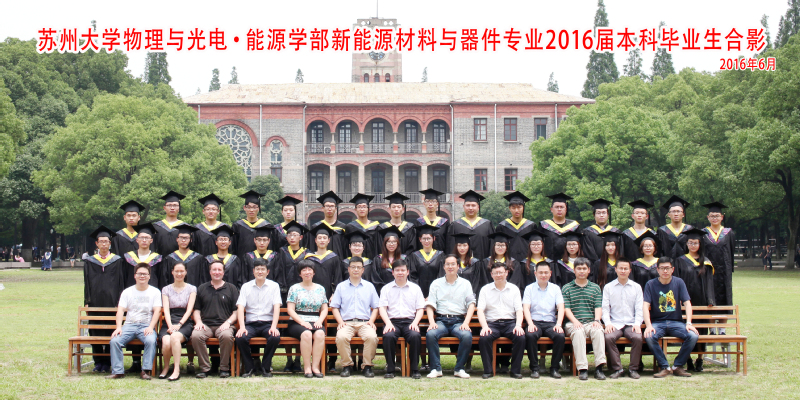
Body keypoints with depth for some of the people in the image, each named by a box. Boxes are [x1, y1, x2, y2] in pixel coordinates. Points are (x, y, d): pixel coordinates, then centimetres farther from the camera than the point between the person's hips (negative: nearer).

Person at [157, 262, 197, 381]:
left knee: (175, 337, -37)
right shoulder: (166, 289, 16)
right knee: (166, 342, -32)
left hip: (185, 323, -1)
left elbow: (189, 310, 2)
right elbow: (166, 310, 4)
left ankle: (177, 370, -33)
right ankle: (166, 367, -4)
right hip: (169, 323, 1)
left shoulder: (191, 289, 12)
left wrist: (179, 324, -14)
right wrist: (170, 326, -14)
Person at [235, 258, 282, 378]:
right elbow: (240, 308, -1)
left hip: (267, 323, -1)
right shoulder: (246, 286, 9)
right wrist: (242, 327, -18)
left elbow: (277, 307, -3)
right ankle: (250, 368, -10)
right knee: (240, 338, -30)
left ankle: (265, 368, -11)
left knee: (275, 337, -33)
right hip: (250, 323, 1)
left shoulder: (274, 286, 8)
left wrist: (273, 327, -19)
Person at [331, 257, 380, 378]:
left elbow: (375, 307, 17)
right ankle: (347, 365, -16)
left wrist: (371, 320, -1)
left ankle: (368, 366, -17)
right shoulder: (341, 286, 17)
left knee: (372, 336, -33)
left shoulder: (369, 286, 18)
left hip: (364, 322, 0)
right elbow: (335, 307, 12)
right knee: (341, 337, -34)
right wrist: (340, 321, -4)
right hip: (347, 322, 0)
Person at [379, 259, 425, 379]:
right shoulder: (386, 288, 15)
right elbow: (382, 308, 7)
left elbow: (420, 309, 11)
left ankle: (415, 369, -21)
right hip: (392, 321, 0)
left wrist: (415, 322, -7)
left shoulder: (415, 288, 16)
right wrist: (388, 323, -11)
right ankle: (390, 369, -22)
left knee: (415, 336, -33)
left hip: (409, 321, 0)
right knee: (388, 336, -34)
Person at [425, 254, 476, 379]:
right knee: (430, 334, -32)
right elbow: (430, 305, 8)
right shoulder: (436, 283, 15)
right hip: (441, 320, 0)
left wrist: (466, 323, -11)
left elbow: (471, 304, 5)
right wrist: (432, 322, -11)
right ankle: (436, 368, -20)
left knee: (467, 335, -33)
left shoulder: (465, 283, 14)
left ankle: (459, 368, -16)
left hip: (458, 320, 0)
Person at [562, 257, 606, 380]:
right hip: (573, 323, -1)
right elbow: (566, 308, 3)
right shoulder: (566, 288, 13)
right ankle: (582, 368, -39)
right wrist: (575, 321, -14)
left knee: (598, 331, -33)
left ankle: (599, 367, -36)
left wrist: (596, 320, -10)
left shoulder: (595, 288, 19)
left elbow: (598, 307, 10)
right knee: (578, 332, -36)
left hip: (591, 322, 2)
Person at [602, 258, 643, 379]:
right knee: (608, 337, -32)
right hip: (615, 324, 0)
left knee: (637, 337, -31)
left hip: (631, 324, 0)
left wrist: (637, 323, -9)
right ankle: (617, 368, -20)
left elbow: (639, 308, 8)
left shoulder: (636, 287, 14)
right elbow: (605, 308, 6)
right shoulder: (608, 287, 12)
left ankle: (633, 368, -16)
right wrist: (608, 323, -11)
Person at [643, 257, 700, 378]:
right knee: (649, 337, -33)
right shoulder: (650, 285, 1)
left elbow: (687, 303, -1)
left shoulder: (679, 282, 5)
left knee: (693, 336, -26)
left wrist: (689, 323, -16)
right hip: (657, 322, -1)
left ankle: (678, 366, -8)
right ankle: (664, 367, -15)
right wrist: (649, 326, -24)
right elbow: (645, 306, -8)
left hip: (676, 322, 1)